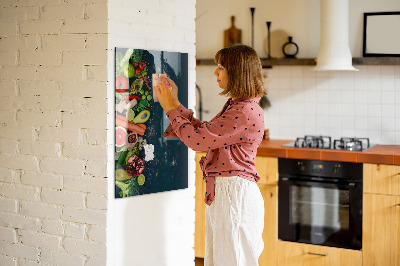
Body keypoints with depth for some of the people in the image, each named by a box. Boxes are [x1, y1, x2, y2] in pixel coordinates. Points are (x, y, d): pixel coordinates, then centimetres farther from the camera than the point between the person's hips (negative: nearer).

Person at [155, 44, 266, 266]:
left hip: (235, 193, -10)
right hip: (221, 191, 10)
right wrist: (175, 103, 16)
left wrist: (170, 108, -8)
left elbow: (197, 139, -20)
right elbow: (203, 131, 18)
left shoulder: (246, 112, -20)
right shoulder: (235, 105, 13)